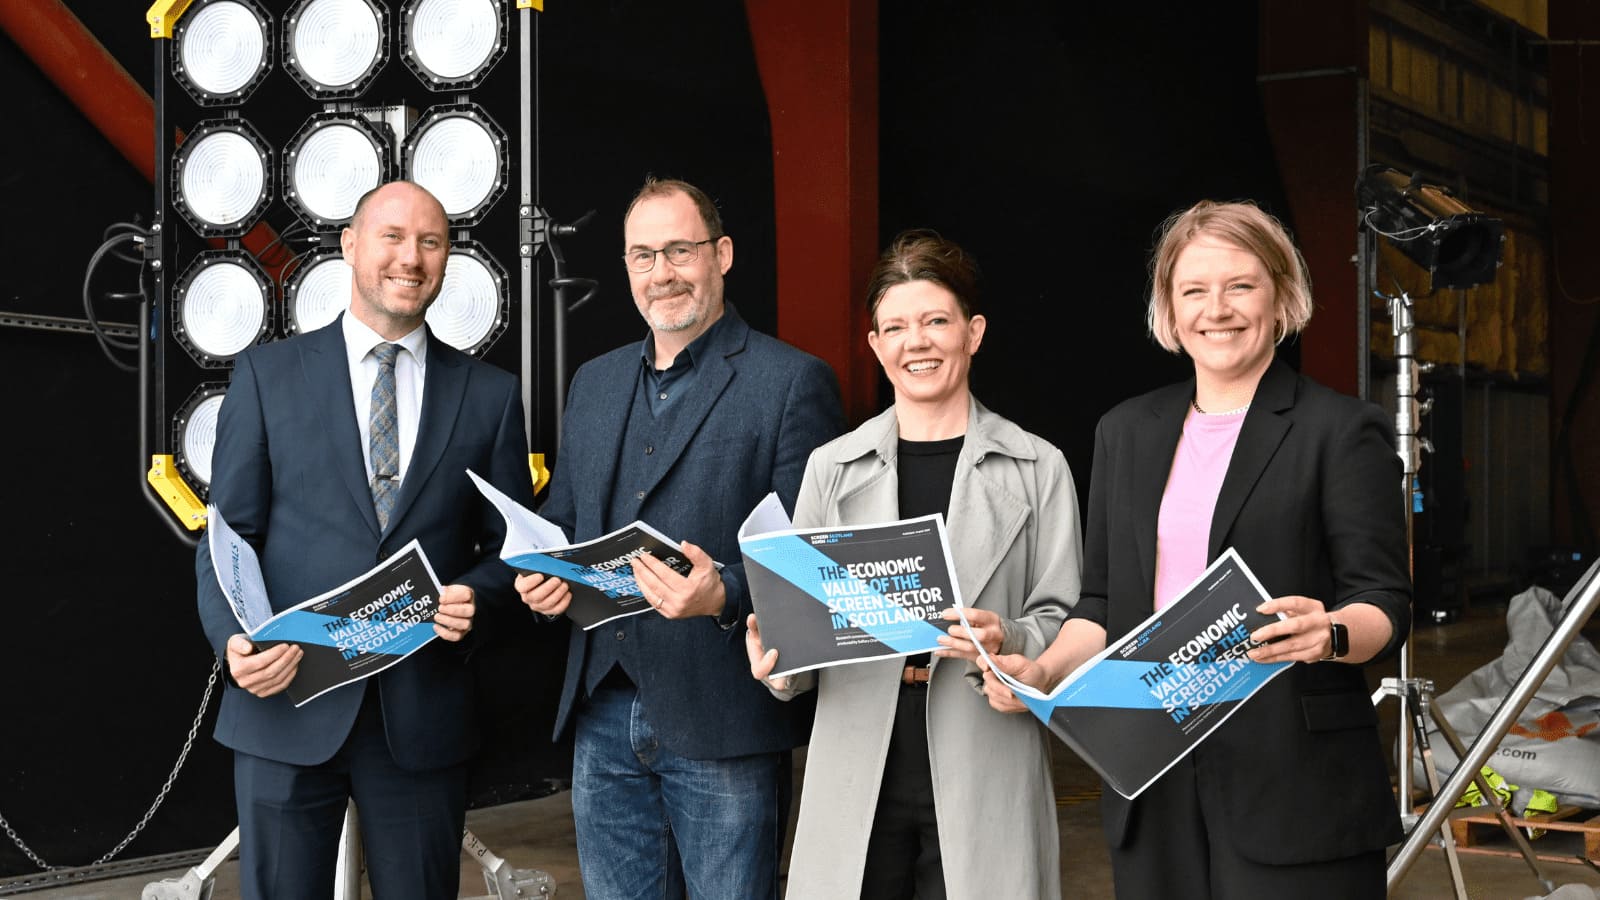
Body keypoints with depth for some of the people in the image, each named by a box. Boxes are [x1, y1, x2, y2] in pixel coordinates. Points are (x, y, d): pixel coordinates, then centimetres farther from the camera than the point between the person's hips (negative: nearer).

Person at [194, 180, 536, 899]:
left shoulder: (489, 394, 8)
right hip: (285, 704, -1)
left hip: (423, 715, 1)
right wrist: (234, 640, -15)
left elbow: (510, 543, 11)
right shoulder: (267, 374, 4)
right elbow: (228, 535, 2)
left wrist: (473, 595, -11)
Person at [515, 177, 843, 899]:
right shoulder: (594, 383, 15)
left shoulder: (792, 382, -4)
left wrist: (725, 596, -24)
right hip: (603, 717, 6)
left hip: (723, 727, -5)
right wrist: (542, 576, 2)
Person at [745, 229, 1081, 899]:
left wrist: (1007, 642, -17)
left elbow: (1063, 623, 2)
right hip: (858, 778, 2)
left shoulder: (1037, 470, 3)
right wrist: (778, 660, -9)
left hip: (984, 771, -1)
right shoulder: (833, 467, 9)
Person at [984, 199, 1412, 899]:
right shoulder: (1126, 432, 15)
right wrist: (1043, 671, -1)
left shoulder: (1343, 431, -1)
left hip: (1293, 788, -4)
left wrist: (1330, 633, -27)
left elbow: (1385, 605, -6)